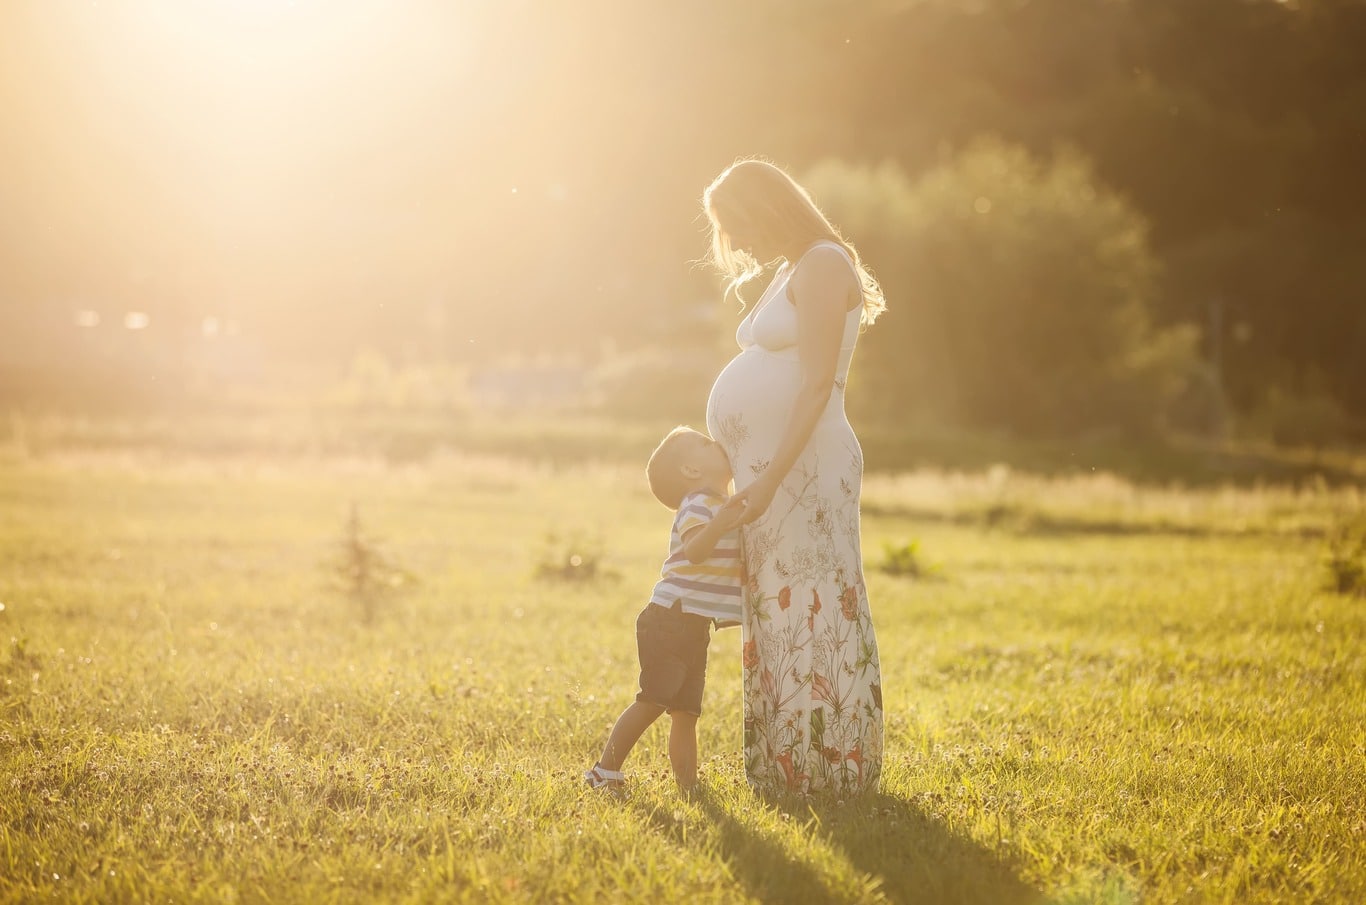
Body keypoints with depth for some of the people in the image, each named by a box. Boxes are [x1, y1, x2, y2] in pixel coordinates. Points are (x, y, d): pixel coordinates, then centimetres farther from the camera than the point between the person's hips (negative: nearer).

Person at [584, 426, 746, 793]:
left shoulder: (723, 507, 18)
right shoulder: (698, 505, -13)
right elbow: (695, 550, -32)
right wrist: (718, 525, -48)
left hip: (691, 626, 9)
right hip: (670, 620, -9)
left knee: (685, 711, 7)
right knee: (655, 700, -11)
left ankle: (688, 785, 7)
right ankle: (605, 770, -5)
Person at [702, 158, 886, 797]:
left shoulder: (824, 266, -10)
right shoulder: (786, 274, 19)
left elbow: (816, 385, -18)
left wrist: (768, 480, -23)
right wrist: (735, 473, 17)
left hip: (803, 469, -10)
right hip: (766, 474, 10)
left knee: (808, 618, -7)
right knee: (775, 619, 10)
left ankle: (828, 768, -3)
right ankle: (789, 767, 15)